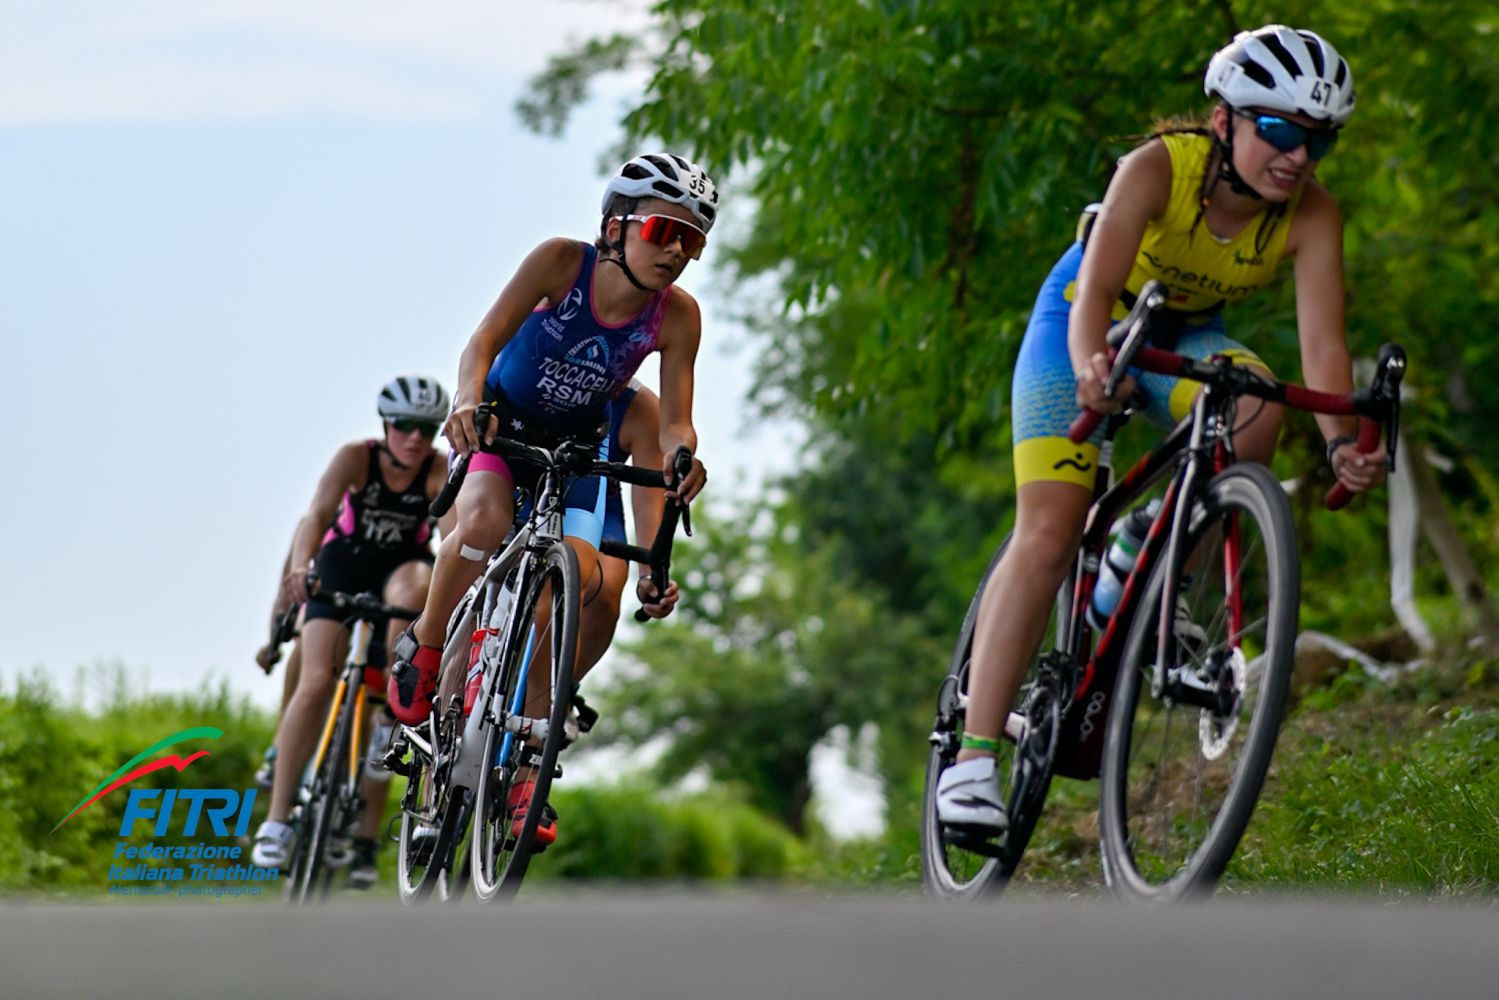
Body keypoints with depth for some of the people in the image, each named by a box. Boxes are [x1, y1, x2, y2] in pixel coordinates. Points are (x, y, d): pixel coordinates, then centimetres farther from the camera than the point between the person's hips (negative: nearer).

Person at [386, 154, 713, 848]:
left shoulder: (677, 316, -18)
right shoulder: (562, 262, -24)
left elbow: (675, 421, -21)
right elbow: (486, 339, -31)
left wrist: (681, 457, -45)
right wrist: (469, 398, -52)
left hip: (577, 446, 2)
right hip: (500, 423, -2)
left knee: (579, 576, -19)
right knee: (487, 522, -34)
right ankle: (422, 649, -5)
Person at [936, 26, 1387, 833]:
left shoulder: (1312, 215, -23)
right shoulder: (1160, 167, -32)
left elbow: (1322, 339, -34)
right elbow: (1098, 287, -45)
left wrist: (1341, 442, -52)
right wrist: (1091, 368, -65)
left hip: (1185, 336, 3)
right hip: (1082, 323, -3)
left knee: (1258, 400, -31)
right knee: (1049, 533, -17)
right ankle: (974, 754, -18)